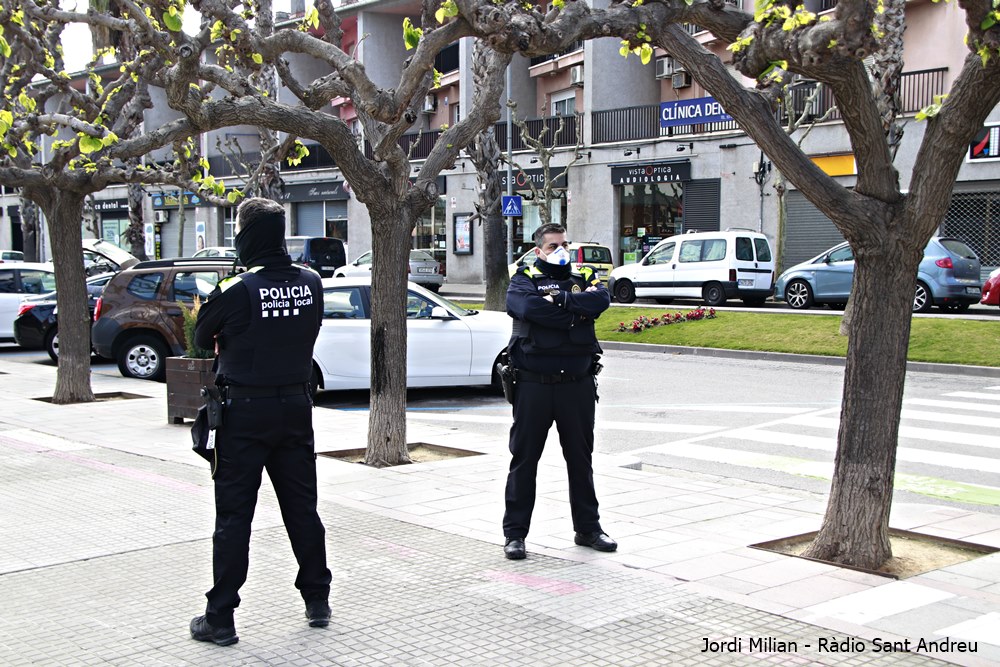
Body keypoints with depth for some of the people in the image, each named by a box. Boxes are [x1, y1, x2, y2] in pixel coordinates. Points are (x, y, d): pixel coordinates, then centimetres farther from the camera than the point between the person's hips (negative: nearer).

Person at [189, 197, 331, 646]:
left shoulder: (236, 290, -17)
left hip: (246, 411, -5)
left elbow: (203, 338, -2)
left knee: (233, 516, 2)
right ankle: (317, 602, 24)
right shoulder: (311, 285, -2)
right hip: (296, 407, 5)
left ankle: (220, 617, 8)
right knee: (302, 508, 15)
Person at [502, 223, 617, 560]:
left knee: (580, 459, 12)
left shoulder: (584, 277, 11)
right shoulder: (524, 279, 3)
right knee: (524, 459, 4)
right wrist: (575, 315, -13)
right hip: (533, 385, -3)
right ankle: (514, 533, 13)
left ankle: (587, 528, 25)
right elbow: (529, 307, -20)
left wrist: (557, 297, -14)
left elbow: (601, 300, -12)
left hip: (577, 384, 3)